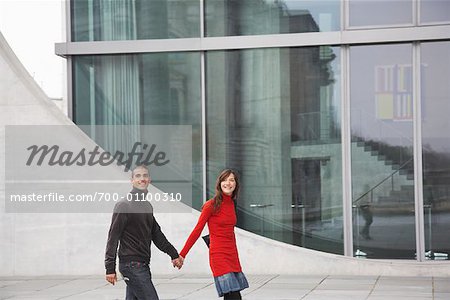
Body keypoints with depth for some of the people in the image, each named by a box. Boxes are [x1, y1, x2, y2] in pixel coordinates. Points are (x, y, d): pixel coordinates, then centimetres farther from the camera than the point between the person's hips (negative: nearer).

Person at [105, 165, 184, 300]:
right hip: (131, 264, -8)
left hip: (142, 265, 8)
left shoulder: (148, 206, 16)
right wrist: (110, 268, -16)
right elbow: (113, 237, -12)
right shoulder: (124, 205, -9)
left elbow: (156, 234, 22)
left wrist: (174, 254, 18)